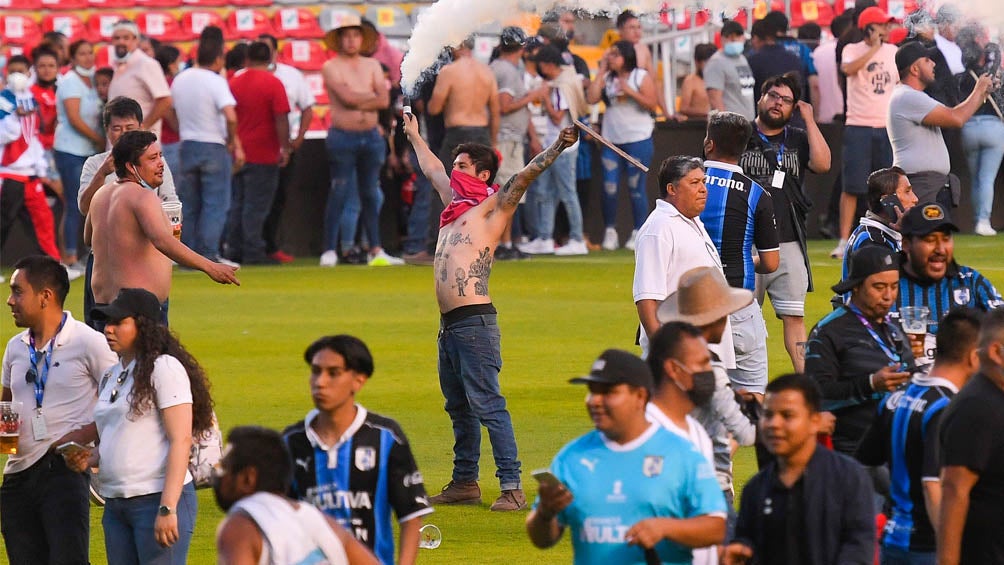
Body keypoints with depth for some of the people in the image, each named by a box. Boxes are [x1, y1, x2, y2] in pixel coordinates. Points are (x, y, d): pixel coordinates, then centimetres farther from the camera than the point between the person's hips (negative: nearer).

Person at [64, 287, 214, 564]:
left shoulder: (165, 369, -8)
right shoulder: (110, 377, 17)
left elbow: (181, 440, -14)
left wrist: (168, 509, -21)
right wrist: (89, 459, 5)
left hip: (158, 499, -9)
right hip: (115, 507, 9)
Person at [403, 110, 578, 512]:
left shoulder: (492, 207, -2)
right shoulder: (456, 203, 20)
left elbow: (525, 177, -16)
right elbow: (432, 170, 37)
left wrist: (557, 148, -30)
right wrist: (413, 135, 50)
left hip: (474, 322, -9)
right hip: (449, 324, 9)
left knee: (487, 404, -12)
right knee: (459, 407, 14)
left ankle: (512, 488, -15)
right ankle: (465, 482, 22)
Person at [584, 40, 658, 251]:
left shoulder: (642, 77, 0)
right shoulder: (607, 78, 9)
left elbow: (652, 104, -7)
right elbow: (591, 98, -5)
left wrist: (630, 92, -17)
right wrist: (601, 71, -1)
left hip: (638, 139, -4)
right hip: (611, 139, 4)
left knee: (636, 187, 0)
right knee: (609, 188, -1)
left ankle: (638, 233, 8)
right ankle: (610, 231, 10)